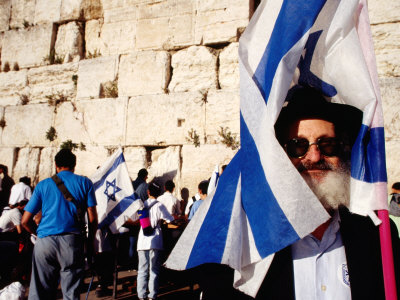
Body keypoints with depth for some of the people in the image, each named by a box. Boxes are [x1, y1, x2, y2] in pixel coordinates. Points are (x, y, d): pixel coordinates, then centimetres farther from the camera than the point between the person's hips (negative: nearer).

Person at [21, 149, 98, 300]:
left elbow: (25, 221, 11)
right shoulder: (85, 182, 10)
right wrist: (90, 241, 16)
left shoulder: (43, 184, 13)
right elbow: (92, 218, 3)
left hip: (45, 241, 2)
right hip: (72, 241, -1)